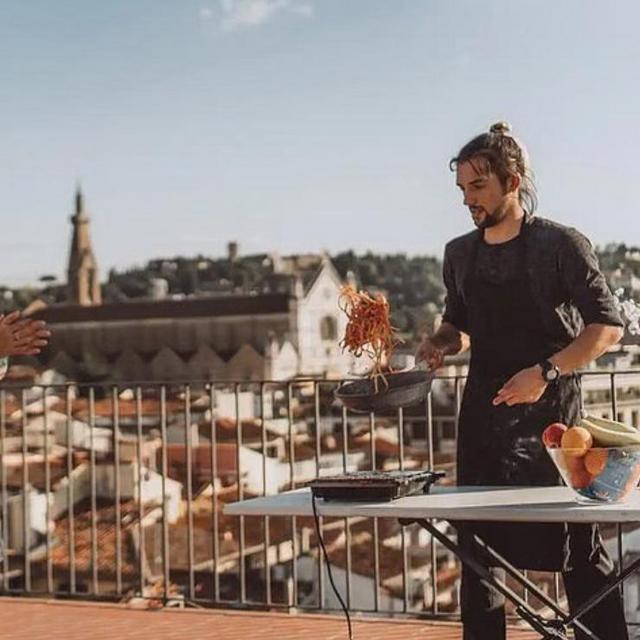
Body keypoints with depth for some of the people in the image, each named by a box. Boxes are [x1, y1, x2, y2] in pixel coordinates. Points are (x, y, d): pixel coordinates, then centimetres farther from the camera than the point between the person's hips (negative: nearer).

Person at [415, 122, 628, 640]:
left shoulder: (561, 245, -7)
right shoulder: (459, 254, 10)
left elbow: (608, 327, -11)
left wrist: (545, 371, -22)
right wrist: (441, 343, 0)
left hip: (550, 410, -5)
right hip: (484, 413, 6)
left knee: (579, 547, -3)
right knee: (476, 545, 8)